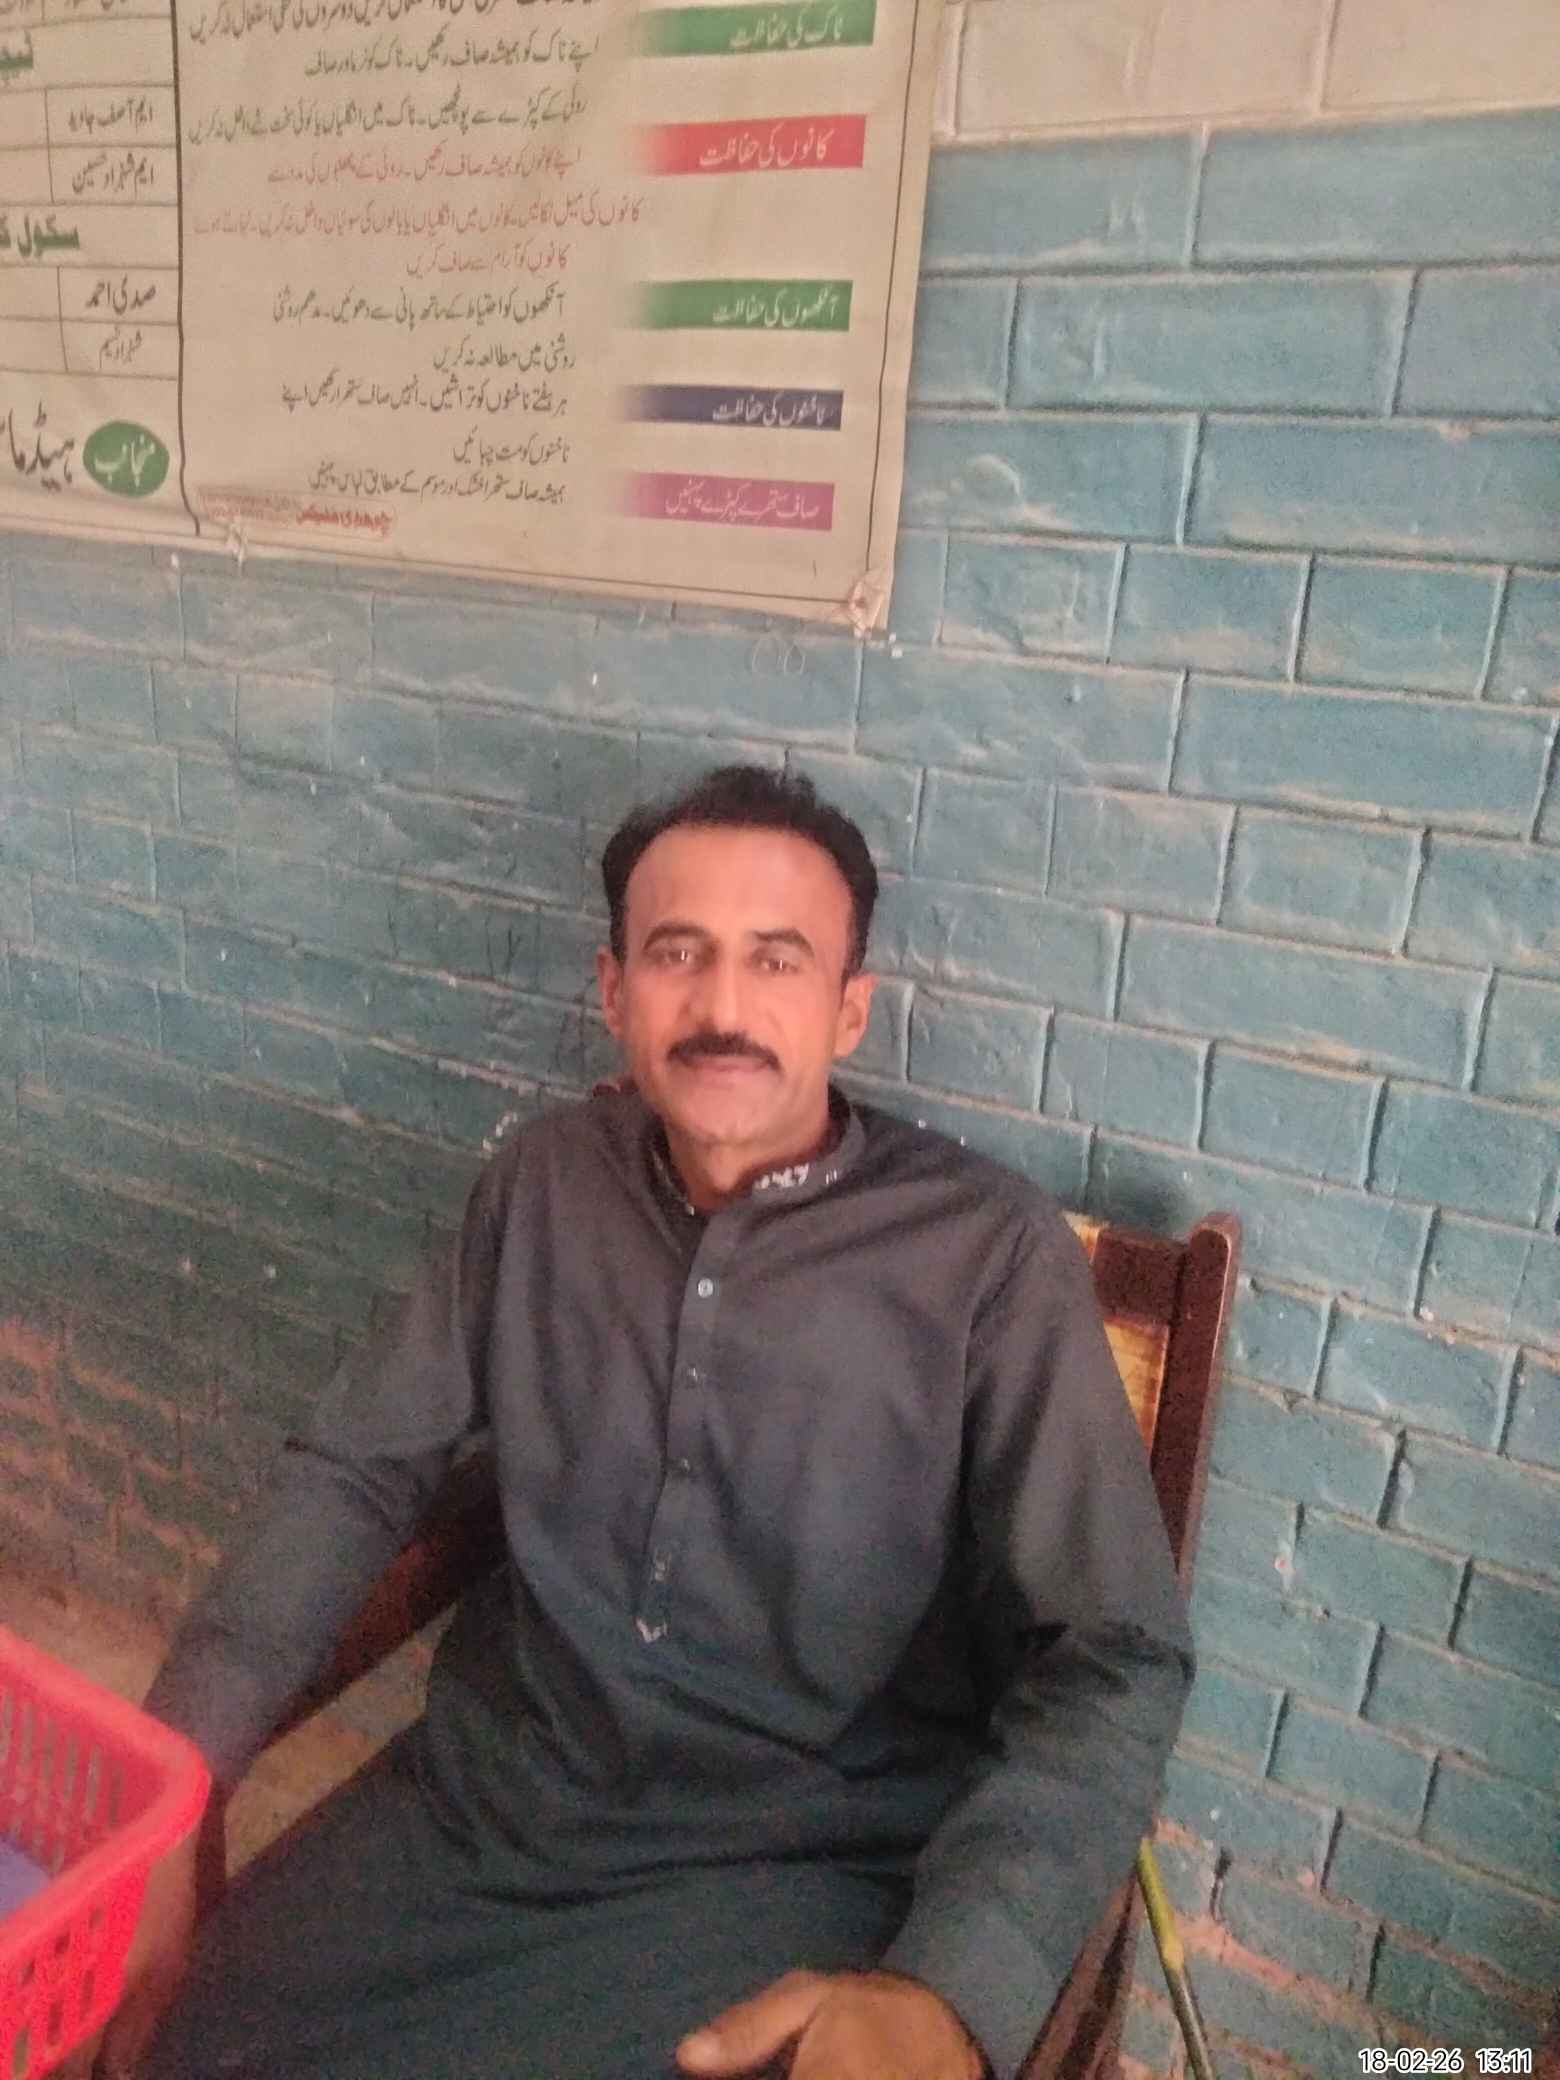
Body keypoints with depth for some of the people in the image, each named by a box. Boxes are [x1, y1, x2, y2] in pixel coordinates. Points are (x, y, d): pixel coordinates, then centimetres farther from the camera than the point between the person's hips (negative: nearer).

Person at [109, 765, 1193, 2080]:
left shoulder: (991, 1251, -13)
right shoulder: (547, 1180, 1)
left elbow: (1115, 1660, -14)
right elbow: (360, 1470, 5)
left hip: (800, 1861, -3)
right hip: (483, 1795, 4)